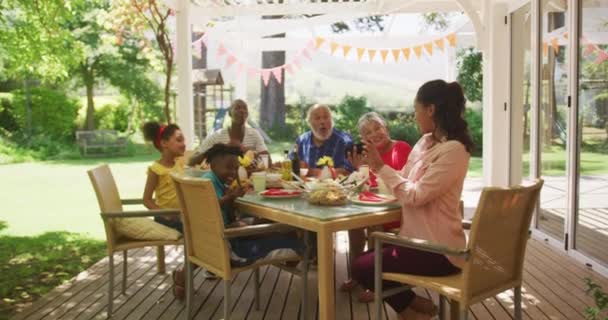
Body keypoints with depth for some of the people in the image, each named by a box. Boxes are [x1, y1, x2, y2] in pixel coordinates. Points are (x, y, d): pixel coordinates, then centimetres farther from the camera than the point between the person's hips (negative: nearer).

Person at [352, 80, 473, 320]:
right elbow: (404, 183, 12)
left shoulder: (453, 150, -20)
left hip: (437, 249, -9)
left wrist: (381, 166, -16)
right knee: (364, 259, 14)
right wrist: (374, 165, 6)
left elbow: (416, 196, -22)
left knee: (362, 268, -9)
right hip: (419, 238, 9)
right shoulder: (425, 142, 7)